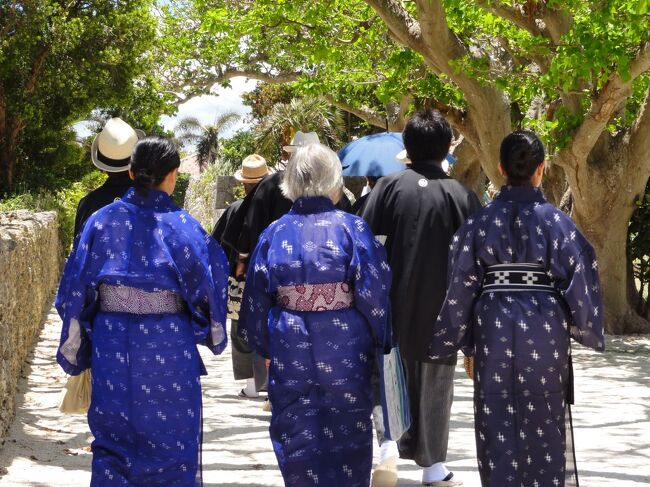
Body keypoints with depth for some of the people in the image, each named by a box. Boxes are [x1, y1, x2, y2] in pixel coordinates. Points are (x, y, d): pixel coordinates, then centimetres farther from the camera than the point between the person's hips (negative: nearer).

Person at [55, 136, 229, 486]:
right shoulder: (182, 226, -10)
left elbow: (76, 288, 1)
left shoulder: (102, 221, -3)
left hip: (112, 348, 3)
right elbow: (206, 287, -6)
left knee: (113, 440, 14)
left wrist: (76, 352, 11)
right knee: (171, 443, 10)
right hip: (168, 350, -2)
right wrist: (213, 334, 13)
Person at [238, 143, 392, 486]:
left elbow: (256, 298, 3)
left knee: (296, 438, 11)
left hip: (289, 351, 2)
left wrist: (264, 346, 15)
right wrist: (380, 342, 3)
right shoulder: (352, 229, -9)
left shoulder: (274, 234, -1)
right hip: (344, 352, -2)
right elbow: (375, 291, -9)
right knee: (347, 435, 11)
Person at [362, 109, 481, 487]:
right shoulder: (463, 196, -4)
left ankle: (389, 443, -5)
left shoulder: (389, 187, -7)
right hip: (442, 312, 1)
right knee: (435, 388, 12)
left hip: (393, 308, -1)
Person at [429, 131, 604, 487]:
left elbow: (460, 287, 0)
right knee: (544, 428, 11)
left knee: (498, 430, 8)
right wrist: (586, 329, 12)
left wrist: (464, 344, 9)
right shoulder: (556, 222, -6)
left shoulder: (480, 222, -2)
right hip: (545, 332, -1)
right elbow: (579, 281, -5)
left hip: (495, 333, 1)